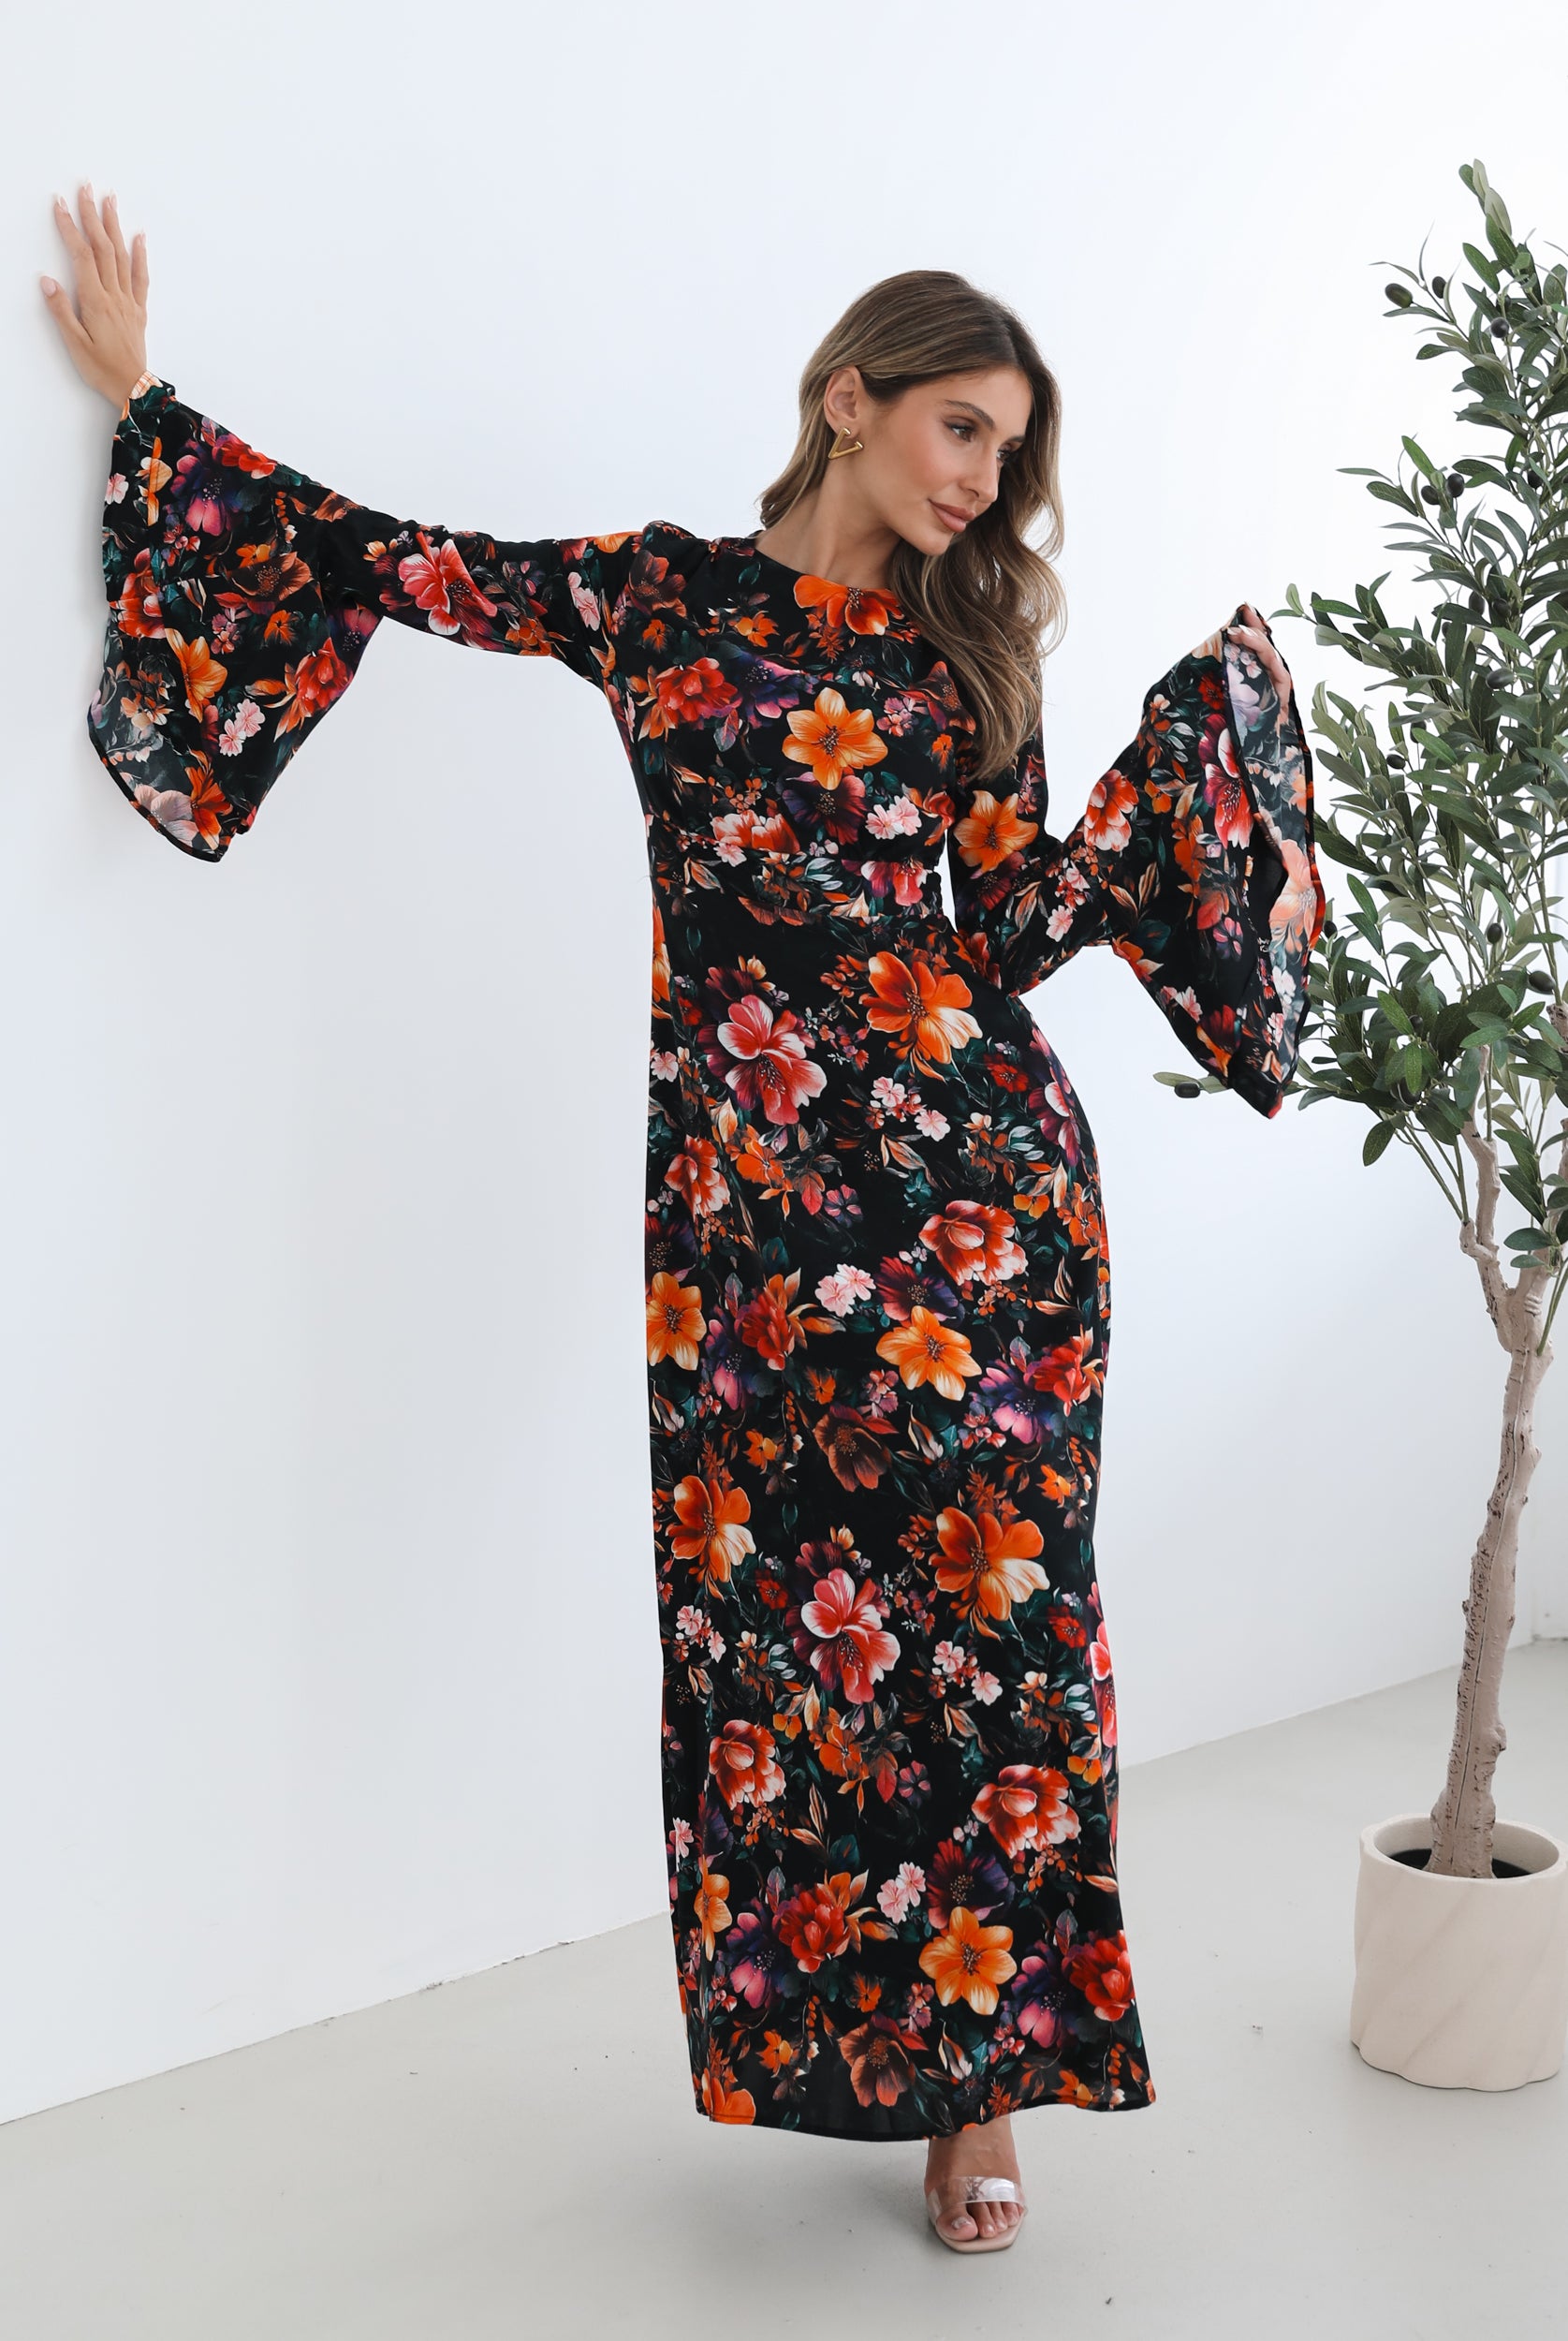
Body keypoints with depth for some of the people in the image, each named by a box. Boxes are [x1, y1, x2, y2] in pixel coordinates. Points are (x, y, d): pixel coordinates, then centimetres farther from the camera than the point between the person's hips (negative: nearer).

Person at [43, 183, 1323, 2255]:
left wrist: (1199, 750, 1)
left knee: (983, 1590, -2)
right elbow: (380, 561, 10)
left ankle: (977, 2073, 9)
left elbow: (1010, 933, 6)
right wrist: (143, 394, 12)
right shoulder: (657, 592, 10)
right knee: (773, 1594, 1)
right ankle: (833, 2030, 19)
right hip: (740, 1160, -1)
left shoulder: (964, 662, 13)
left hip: (970, 1152, 1)